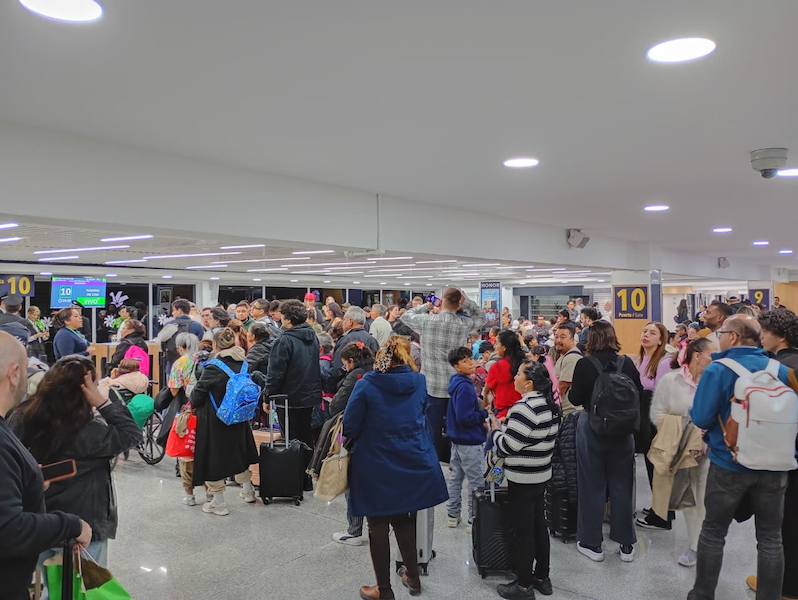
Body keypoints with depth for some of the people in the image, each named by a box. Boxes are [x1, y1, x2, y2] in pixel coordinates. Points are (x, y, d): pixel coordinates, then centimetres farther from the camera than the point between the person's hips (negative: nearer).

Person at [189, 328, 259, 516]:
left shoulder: (212, 368, -22)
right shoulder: (244, 365, -6)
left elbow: (197, 395, -14)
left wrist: (193, 405, 6)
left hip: (214, 421, -6)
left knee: (213, 458, 8)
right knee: (238, 453, 23)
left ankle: (218, 503, 17)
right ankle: (248, 491, 38)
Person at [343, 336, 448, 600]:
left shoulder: (366, 385, -14)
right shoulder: (418, 382, -3)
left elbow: (349, 427, -10)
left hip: (376, 467, -4)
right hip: (412, 464, 4)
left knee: (378, 526, 11)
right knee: (403, 519, 23)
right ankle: (413, 577, 34)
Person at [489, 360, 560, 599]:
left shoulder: (524, 408, -24)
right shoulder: (551, 405, 5)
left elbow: (508, 446, -23)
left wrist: (495, 430, -6)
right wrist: (504, 430, 16)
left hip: (522, 479, -9)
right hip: (541, 474, 9)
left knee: (523, 530, 3)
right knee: (538, 525, 18)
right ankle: (542, 578, 30)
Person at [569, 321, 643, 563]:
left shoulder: (584, 364, -13)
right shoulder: (627, 363, -5)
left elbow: (575, 399, -10)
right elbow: (638, 393, 4)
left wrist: (573, 389, 10)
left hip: (591, 429, -2)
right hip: (622, 430, 3)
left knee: (593, 485, 8)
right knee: (621, 485, 13)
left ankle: (592, 543, 17)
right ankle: (626, 544, 22)